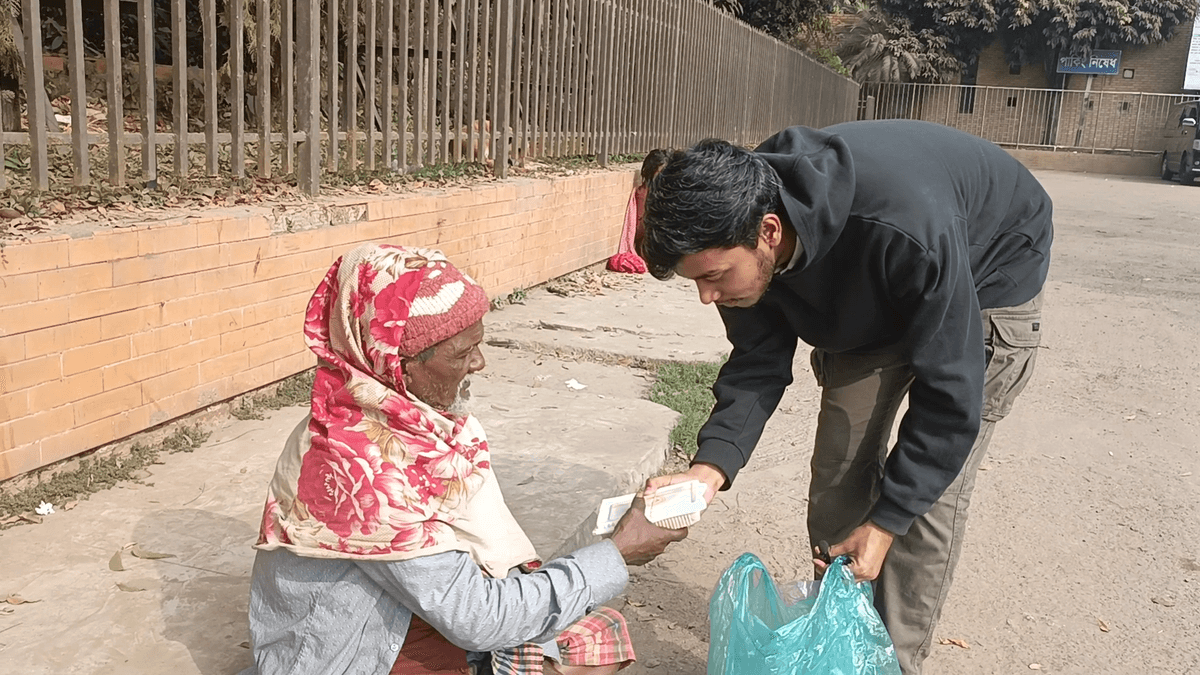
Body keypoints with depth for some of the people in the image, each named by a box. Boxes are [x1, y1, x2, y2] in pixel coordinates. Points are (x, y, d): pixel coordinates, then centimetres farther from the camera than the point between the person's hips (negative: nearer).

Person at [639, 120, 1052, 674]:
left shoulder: (906, 231, -44)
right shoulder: (739, 223, -25)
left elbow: (949, 394, -33)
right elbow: (759, 362, -14)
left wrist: (887, 521, -27)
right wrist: (712, 465, -31)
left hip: (986, 283, -5)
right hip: (865, 300, 5)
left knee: (930, 493, -10)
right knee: (838, 468, 3)